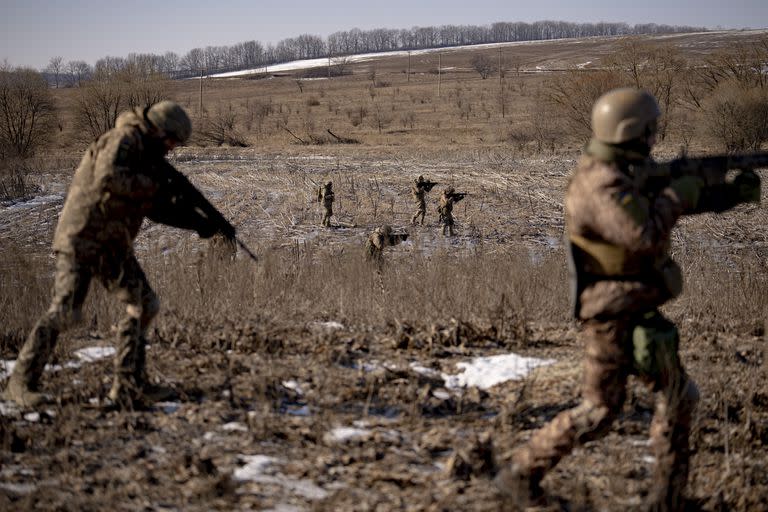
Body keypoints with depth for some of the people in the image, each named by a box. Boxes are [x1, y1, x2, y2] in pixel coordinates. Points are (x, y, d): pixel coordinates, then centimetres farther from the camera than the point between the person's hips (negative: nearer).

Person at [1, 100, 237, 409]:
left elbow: (157, 207, 22)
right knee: (64, 311, -15)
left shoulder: (148, 157, 16)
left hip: (113, 245, 10)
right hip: (81, 238, -10)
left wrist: (202, 224, 12)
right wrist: (155, 185, -22)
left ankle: (129, 384, 9)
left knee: (143, 306, 5)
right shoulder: (123, 140, -12)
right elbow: (107, 178, -30)